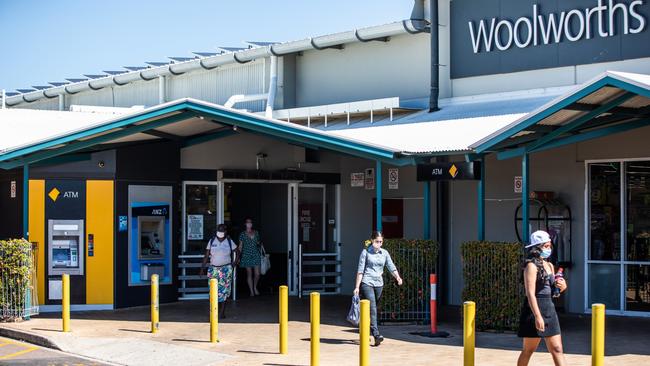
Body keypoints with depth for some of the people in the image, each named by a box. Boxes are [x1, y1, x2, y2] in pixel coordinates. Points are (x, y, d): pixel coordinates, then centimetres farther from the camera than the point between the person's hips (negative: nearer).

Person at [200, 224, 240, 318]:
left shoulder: (229, 242, 1)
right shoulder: (212, 241, 3)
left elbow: (237, 252, 12)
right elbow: (206, 256, 5)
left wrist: (234, 263, 3)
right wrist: (202, 268, 0)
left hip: (226, 269, -1)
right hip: (213, 269, 1)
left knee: (224, 290, -3)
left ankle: (222, 311, 3)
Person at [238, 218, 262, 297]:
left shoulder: (256, 233, 9)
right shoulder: (243, 234, 1)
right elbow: (240, 245, 2)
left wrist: (259, 244, 1)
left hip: (256, 254, 2)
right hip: (247, 255, -2)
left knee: (257, 274, -3)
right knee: (249, 274, 1)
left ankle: (255, 287, 23)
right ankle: (251, 291, 10)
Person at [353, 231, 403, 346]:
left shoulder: (384, 253, 11)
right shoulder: (366, 252, -1)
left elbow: (391, 267, 5)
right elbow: (360, 270, -1)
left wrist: (397, 277, -15)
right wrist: (357, 286, -5)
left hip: (379, 283, 5)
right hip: (367, 283, -5)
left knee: (373, 309, 11)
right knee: (372, 308, -16)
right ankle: (376, 335, -24)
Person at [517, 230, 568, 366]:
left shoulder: (549, 265, 12)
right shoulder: (531, 265, -12)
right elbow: (530, 293, -20)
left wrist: (562, 286, 0)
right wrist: (537, 316, -27)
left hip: (549, 308, 8)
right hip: (535, 309, -8)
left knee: (557, 349, 3)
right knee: (528, 350, 3)